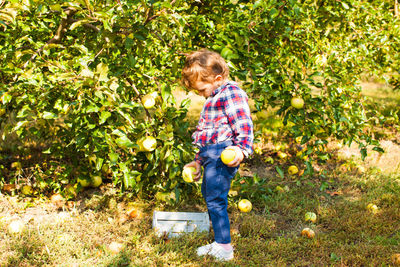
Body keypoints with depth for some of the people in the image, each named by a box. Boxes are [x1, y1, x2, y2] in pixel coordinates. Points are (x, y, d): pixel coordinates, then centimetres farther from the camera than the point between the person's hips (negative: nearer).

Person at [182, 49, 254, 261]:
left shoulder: (231, 92, -8)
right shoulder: (214, 98, 25)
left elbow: (243, 124, -18)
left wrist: (241, 149, -31)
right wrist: (198, 160, 34)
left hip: (223, 154, -11)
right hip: (211, 155, 11)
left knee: (215, 200, -11)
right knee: (208, 194, 16)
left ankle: (224, 248, -3)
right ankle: (220, 243, 25)